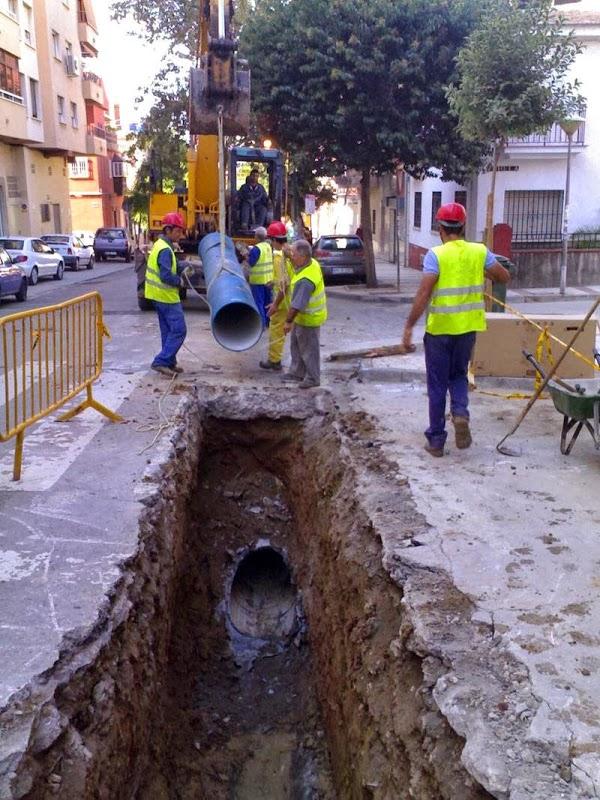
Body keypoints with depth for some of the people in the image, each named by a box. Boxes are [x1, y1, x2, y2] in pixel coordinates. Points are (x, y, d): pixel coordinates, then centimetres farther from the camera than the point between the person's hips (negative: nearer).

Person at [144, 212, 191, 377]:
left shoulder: (160, 245, 12)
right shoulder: (165, 250, -20)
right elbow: (166, 276, -27)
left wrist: (182, 270, 5)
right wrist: (180, 281, -11)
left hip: (159, 295, 10)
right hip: (167, 296, -10)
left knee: (168, 331, 14)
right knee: (178, 331, -7)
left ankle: (169, 363, 19)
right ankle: (161, 362, -8)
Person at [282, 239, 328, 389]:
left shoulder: (305, 280, -35)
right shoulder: (312, 263, -7)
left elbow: (296, 305, -30)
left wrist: (288, 321, -19)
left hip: (309, 319, -10)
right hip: (302, 316, 10)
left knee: (309, 349, 8)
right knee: (296, 345, 23)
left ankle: (313, 378, 24)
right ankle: (297, 372, 37)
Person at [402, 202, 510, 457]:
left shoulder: (436, 254, -11)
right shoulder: (480, 252, 1)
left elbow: (423, 294, -18)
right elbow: (505, 277, 11)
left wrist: (409, 327, -14)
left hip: (440, 328, -3)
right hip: (468, 327, 4)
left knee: (437, 384, 8)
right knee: (459, 375, 24)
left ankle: (436, 440, 14)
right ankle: (460, 412, -3)